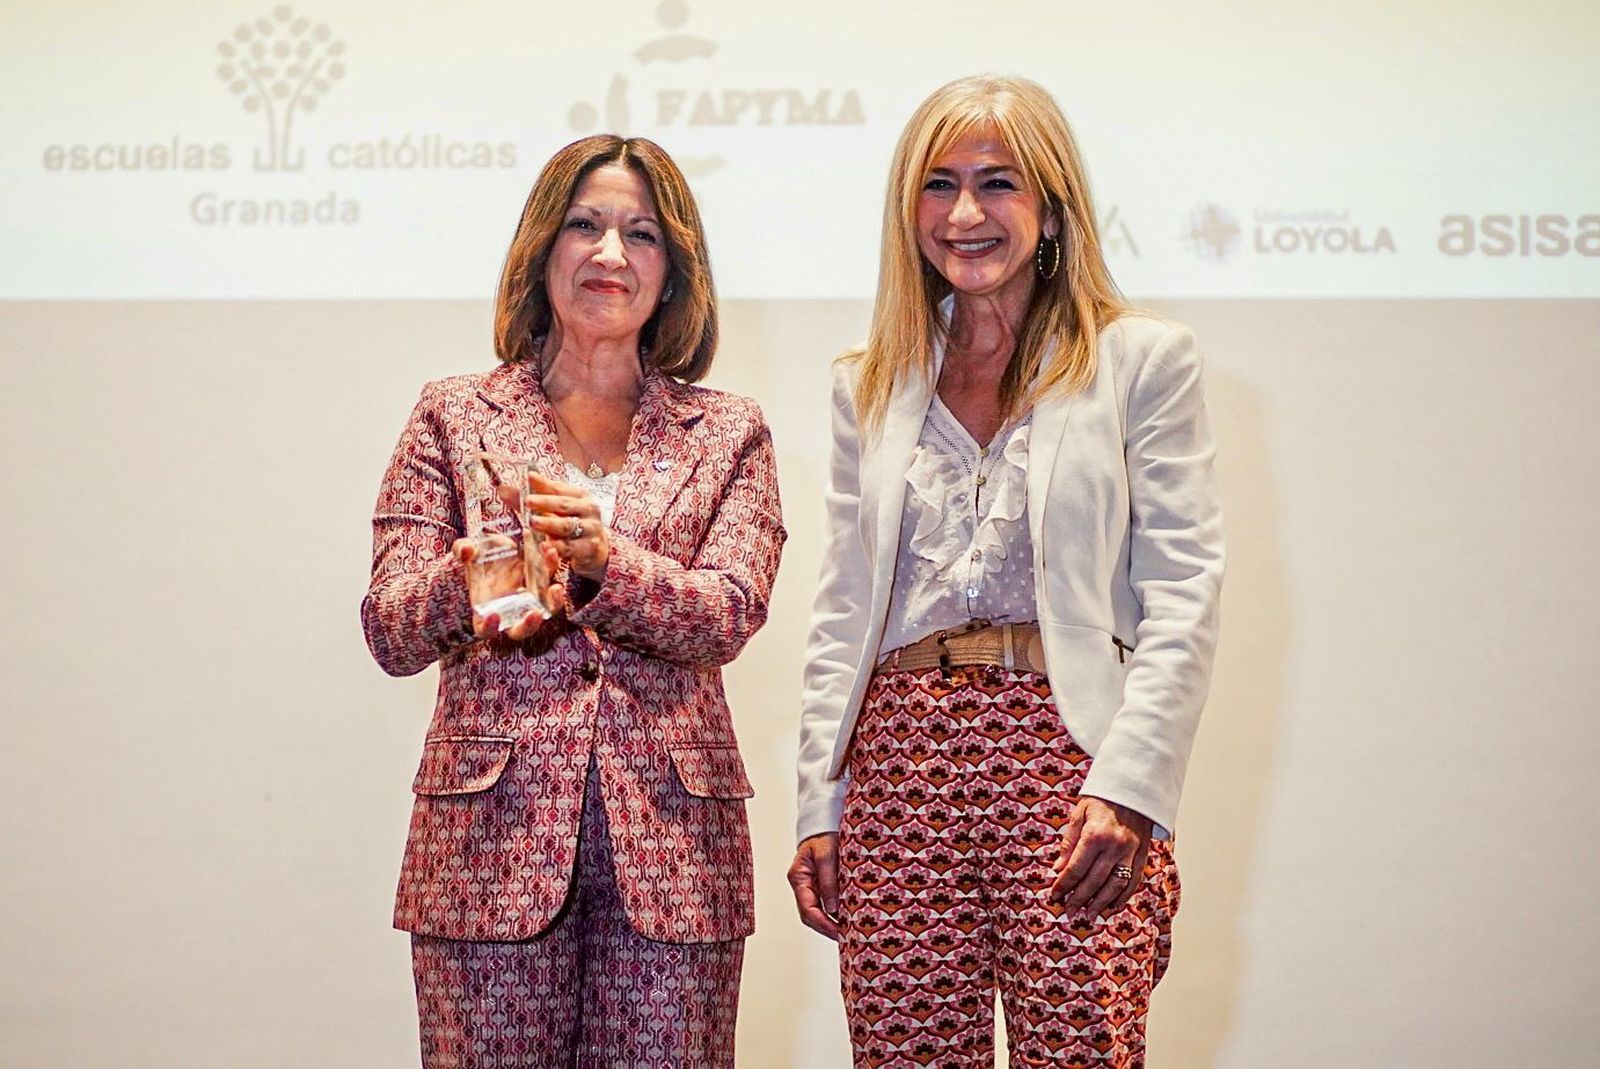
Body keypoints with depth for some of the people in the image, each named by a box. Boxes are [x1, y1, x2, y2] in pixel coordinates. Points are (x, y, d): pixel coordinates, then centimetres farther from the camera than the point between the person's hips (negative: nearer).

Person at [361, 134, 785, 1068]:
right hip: (492, 837, 0)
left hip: (669, 846, 1)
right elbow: (390, 633, 1)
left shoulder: (726, 435, 12)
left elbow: (729, 615, -4)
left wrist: (601, 562, -24)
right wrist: (469, 582, -22)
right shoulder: (455, 416, 10)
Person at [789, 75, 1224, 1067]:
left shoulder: (1144, 360, 5)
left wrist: (1126, 787, -13)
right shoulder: (871, 386, 17)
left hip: (1065, 750, -3)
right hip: (900, 769, 3)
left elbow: (1183, 597, -2)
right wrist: (819, 806, 9)